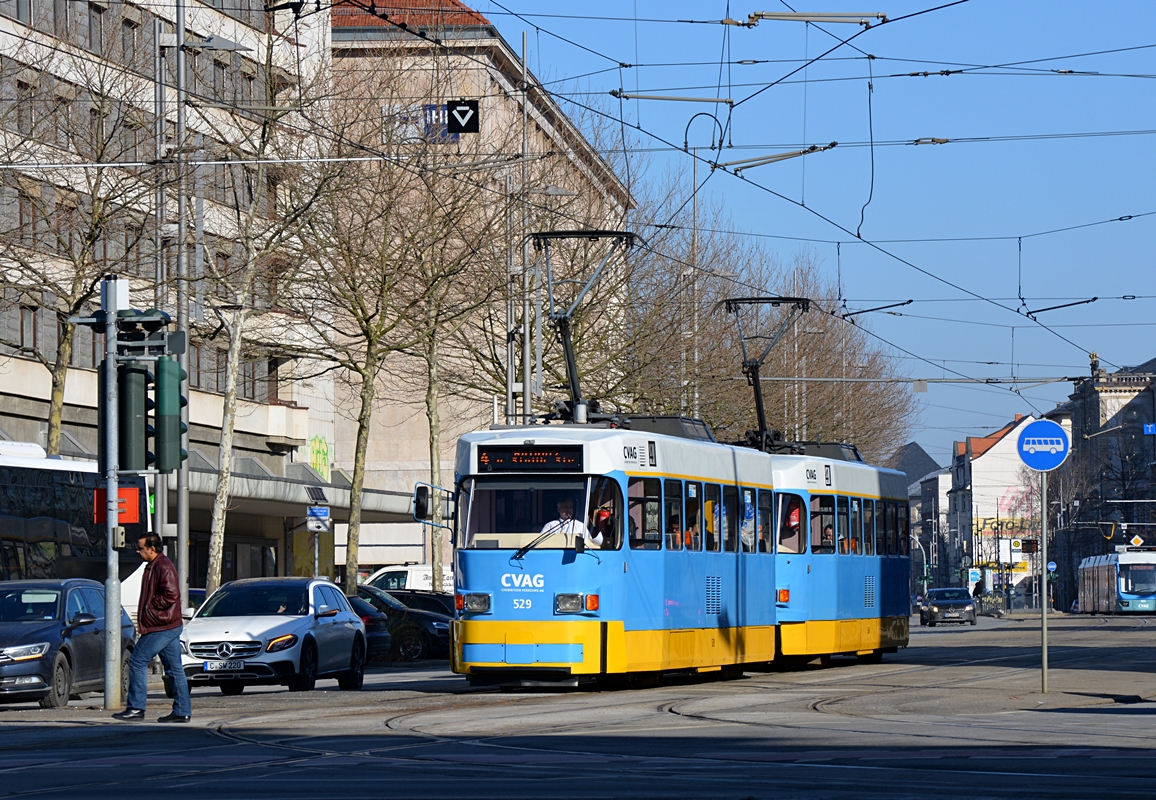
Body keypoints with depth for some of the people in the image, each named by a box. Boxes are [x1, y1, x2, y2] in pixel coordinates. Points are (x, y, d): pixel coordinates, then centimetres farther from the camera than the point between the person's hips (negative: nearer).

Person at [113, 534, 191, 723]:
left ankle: (136, 707, -5)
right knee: (174, 669, 8)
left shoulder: (163, 567, -13)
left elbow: (170, 595, -23)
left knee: (137, 662, -7)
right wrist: (143, 620, 13)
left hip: (161, 628, -10)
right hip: (170, 627, 10)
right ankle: (182, 711, 8)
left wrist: (148, 608, -14)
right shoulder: (153, 567, 19)